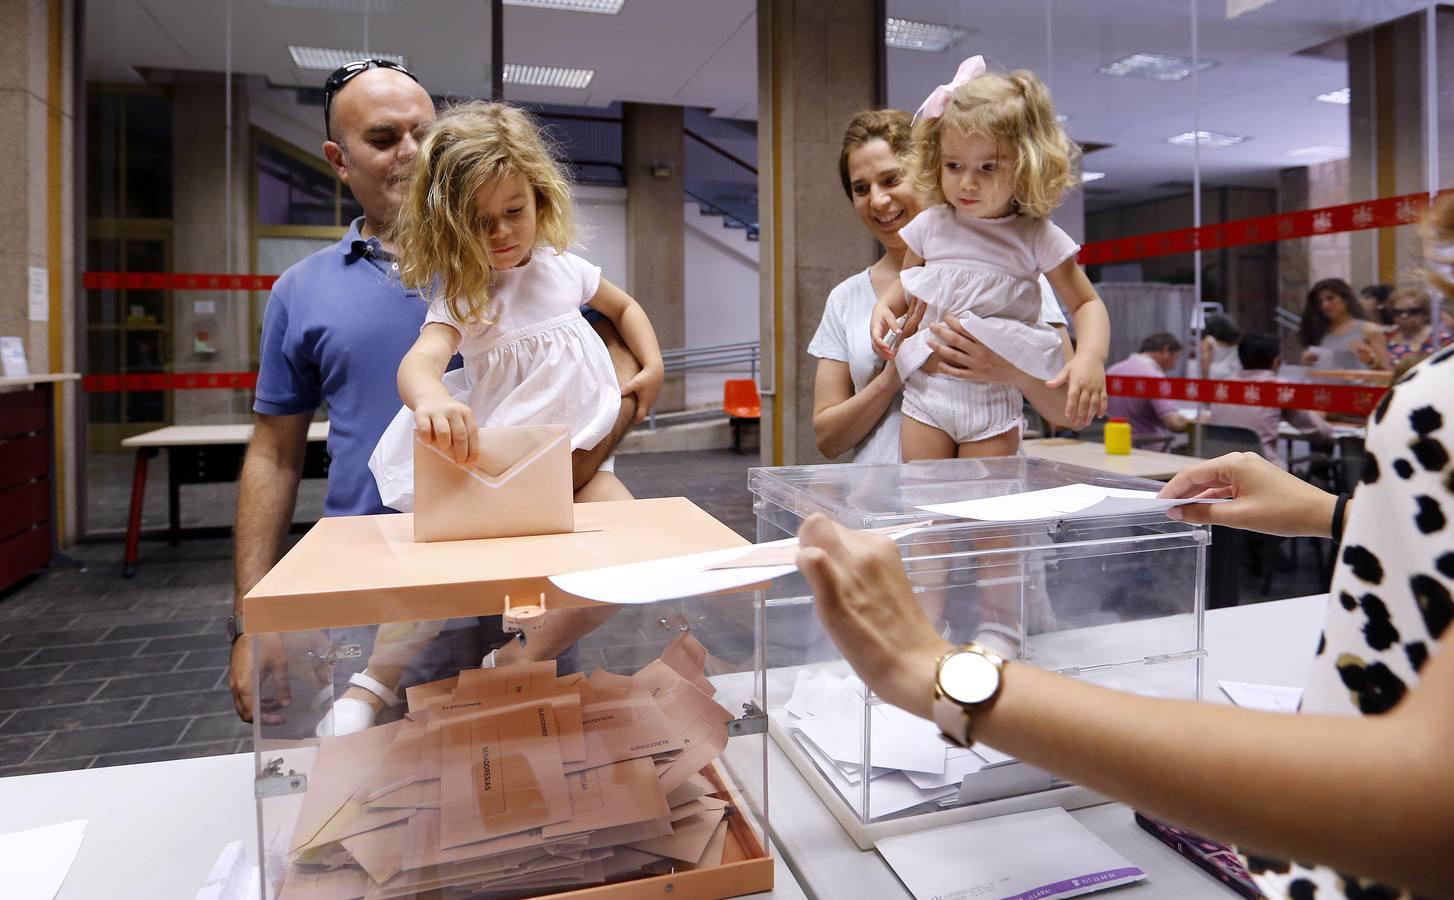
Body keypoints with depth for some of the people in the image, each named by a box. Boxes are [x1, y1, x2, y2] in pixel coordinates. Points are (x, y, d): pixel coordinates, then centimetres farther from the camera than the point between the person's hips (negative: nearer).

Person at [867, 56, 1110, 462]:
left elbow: (1087, 303, 1)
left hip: (995, 402, -2)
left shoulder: (1037, 237, -3)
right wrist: (883, 307, -4)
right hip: (926, 390, 2)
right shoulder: (930, 225, 3)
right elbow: (905, 284, 19)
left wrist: (1090, 358, -18)